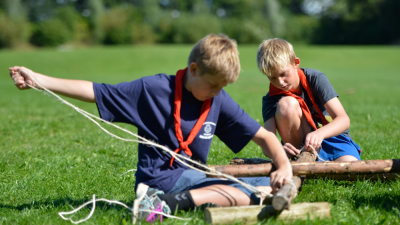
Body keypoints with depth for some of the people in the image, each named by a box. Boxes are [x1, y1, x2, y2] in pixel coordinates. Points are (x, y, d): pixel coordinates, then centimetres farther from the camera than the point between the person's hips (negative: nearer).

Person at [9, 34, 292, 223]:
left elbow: (264, 136, 7)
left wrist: (285, 165, -13)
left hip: (193, 177, 7)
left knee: (270, 187, -12)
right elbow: (96, 92, -4)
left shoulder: (219, 100, 6)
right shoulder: (154, 88, -6)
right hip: (161, 178, -7)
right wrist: (38, 79, -8)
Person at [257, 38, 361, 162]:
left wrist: (319, 133, -44)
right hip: (300, 144, 1)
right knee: (286, 104, -27)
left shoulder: (315, 78, -15)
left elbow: (344, 120, -23)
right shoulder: (271, 99, -12)